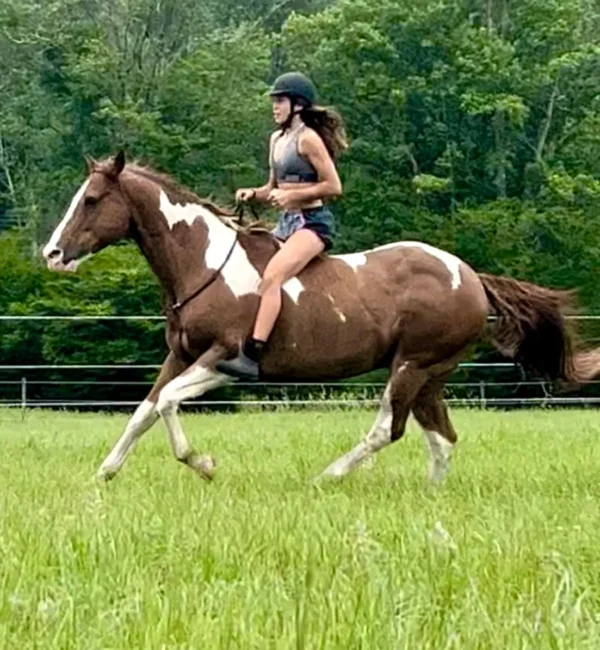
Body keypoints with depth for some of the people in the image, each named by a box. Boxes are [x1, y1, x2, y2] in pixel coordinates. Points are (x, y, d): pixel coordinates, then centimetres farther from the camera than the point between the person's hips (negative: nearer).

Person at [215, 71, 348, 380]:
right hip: (285, 222, 10)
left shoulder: (308, 139, -11)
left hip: (311, 222, -10)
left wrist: (291, 195, -18)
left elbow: (333, 186, -14)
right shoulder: (277, 138, 15)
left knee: (271, 276, -29)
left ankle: (251, 357, -38)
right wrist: (253, 193, 1)